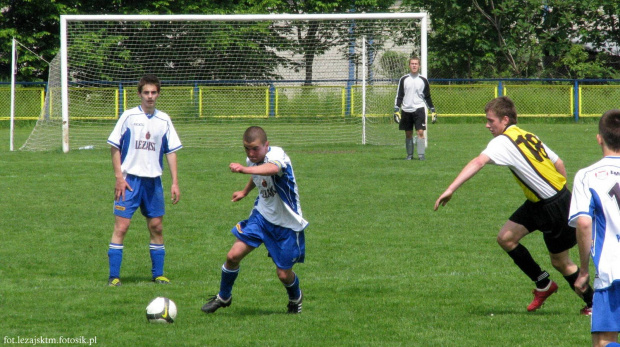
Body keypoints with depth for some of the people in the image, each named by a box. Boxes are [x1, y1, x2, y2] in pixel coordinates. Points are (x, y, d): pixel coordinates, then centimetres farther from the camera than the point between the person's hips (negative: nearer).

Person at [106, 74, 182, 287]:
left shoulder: (163, 120, 7)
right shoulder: (129, 116, -3)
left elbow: (171, 152, 11)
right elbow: (115, 147, -1)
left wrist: (175, 182, 5)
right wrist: (119, 177, -8)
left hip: (153, 181, 4)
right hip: (130, 179, -4)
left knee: (156, 226, 7)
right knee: (121, 225, -8)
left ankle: (158, 274, 18)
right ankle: (114, 276, -6)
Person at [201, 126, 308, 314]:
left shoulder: (276, 154, -27)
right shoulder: (252, 161, -3)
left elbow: (273, 168, -54)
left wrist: (244, 169, -69)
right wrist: (245, 191, 38)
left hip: (287, 224, -5)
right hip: (262, 215, 5)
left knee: (284, 274, 0)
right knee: (234, 255, -9)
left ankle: (295, 298, 36)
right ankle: (223, 297, 15)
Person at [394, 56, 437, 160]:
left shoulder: (423, 80, 6)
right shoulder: (403, 79, 6)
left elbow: (427, 97, 14)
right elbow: (399, 96, 7)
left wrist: (433, 111, 10)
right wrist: (396, 110, -2)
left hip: (419, 109, -1)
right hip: (406, 110, 1)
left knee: (420, 132, -12)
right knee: (408, 134, 6)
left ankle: (421, 154, -11)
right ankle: (409, 155, 14)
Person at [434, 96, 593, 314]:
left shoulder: (503, 142, -19)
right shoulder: (527, 137, 7)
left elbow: (478, 162, -34)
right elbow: (558, 163, 12)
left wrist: (450, 190, -43)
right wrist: (563, 194, 21)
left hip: (555, 207, -9)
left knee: (560, 262, 4)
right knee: (506, 238, 4)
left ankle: (593, 303, 22)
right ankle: (543, 284, 17)